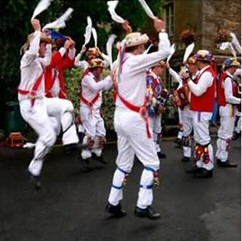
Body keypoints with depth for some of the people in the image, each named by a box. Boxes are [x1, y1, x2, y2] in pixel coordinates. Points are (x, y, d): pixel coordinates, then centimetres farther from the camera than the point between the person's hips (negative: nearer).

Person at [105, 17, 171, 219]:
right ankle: (143, 206, 3)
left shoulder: (119, 63, 9)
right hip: (134, 119, -8)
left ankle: (113, 203, 21)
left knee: (124, 163, 16)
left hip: (120, 117, 8)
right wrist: (161, 31, 1)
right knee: (151, 162, 2)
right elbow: (165, 52, -13)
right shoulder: (135, 61, -14)